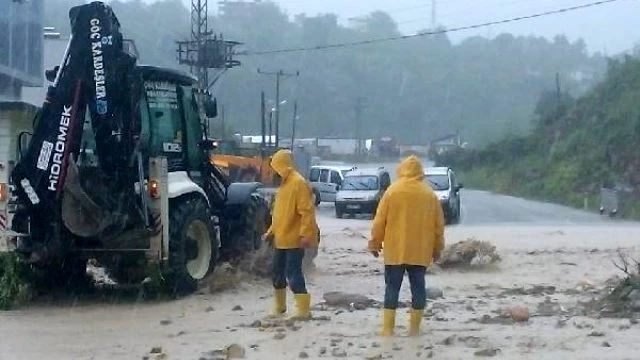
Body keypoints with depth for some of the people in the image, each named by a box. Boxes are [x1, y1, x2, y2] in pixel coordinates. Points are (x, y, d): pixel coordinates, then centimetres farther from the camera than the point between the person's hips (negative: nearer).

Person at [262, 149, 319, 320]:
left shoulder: (298, 183, -16)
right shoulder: (284, 183, 15)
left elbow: (307, 211, -21)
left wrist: (305, 234, -26)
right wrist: (271, 231, 21)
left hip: (294, 240, -10)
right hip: (281, 239, 10)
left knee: (293, 275, -9)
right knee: (278, 273, 16)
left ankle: (303, 310, -4)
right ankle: (279, 306, 29)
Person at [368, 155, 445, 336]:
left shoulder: (392, 191, -5)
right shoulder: (429, 194, 2)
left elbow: (379, 221, -3)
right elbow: (439, 224, 7)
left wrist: (375, 243, 8)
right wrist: (437, 248, 17)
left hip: (395, 249, -2)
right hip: (421, 251, 2)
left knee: (392, 287, 3)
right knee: (418, 287, 7)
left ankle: (388, 328, 2)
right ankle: (414, 328, 7)